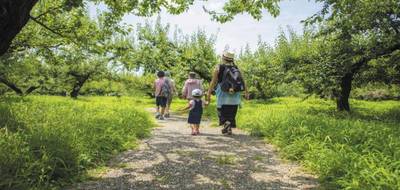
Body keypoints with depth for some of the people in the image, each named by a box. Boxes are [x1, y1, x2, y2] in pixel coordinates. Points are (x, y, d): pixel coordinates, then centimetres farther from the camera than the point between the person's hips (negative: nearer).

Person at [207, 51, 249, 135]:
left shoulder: (218, 68, -3)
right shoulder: (236, 69, 5)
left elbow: (213, 82, -7)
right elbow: (242, 82, 1)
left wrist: (209, 94, -4)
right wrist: (246, 92, 9)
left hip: (223, 95, -3)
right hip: (234, 96, 3)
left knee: (222, 112, 8)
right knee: (231, 113, 15)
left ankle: (226, 123, -17)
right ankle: (229, 129, 16)